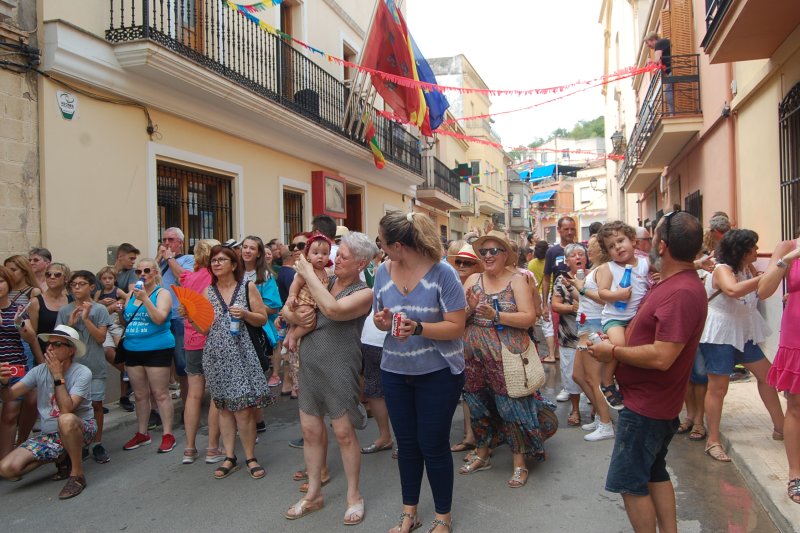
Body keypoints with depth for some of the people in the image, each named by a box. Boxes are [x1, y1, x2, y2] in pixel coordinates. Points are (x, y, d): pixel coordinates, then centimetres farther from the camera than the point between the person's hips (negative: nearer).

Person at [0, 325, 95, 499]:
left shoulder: (82, 373, -16)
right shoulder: (40, 371, -2)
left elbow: (67, 410, -27)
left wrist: (58, 376, -23)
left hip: (80, 429, -5)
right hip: (49, 435, 5)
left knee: (66, 420, -40)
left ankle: (77, 474, -17)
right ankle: (62, 458, 12)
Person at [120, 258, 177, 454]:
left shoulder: (162, 293, -5)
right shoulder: (132, 293, 12)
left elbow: (159, 318, -19)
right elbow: (125, 320, 19)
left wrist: (145, 298, -24)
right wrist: (119, 312, -1)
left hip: (157, 349, -6)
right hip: (132, 349, 6)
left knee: (160, 394, -2)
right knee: (140, 394, 14)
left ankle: (168, 435, 6)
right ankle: (142, 433, 26)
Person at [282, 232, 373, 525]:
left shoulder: (364, 293, -9)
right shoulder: (324, 281, 8)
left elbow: (333, 309, -28)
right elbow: (286, 309, 10)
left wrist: (308, 274, -19)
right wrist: (294, 316, -14)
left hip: (339, 369, -6)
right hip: (309, 365, 6)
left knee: (344, 432, 3)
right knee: (310, 430, 12)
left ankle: (354, 495, 22)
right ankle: (314, 494, 29)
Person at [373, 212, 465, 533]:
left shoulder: (442, 273, -16)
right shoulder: (383, 271, -2)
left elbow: (456, 327, -17)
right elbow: (379, 317, 8)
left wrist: (418, 328, -31)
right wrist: (382, 321, -16)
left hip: (438, 373, -4)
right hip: (394, 372, 5)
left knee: (433, 445, 6)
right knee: (406, 443, 16)